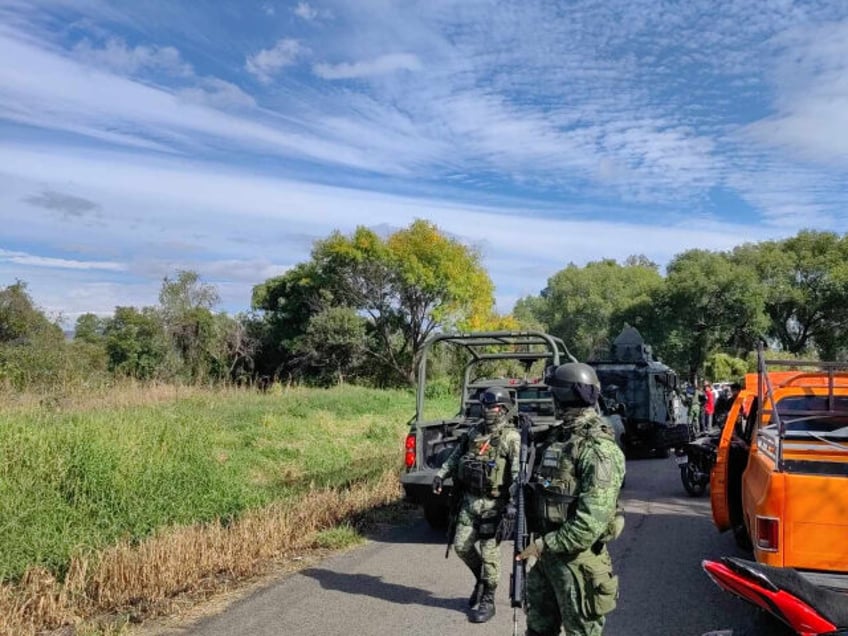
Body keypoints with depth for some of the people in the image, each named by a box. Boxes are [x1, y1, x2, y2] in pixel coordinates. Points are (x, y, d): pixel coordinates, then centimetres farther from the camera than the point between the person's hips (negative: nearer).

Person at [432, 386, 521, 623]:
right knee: (461, 545, 9)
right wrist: (440, 474, 6)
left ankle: (487, 601, 16)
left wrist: (514, 502, -29)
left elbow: (519, 474, -19)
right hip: (470, 499, 6)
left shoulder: (512, 437, -11)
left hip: (494, 503, -6)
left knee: (489, 552, 1)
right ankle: (481, 580, 34)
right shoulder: (474, 432, 8)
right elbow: (455, 457, 18)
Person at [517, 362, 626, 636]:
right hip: (547, 550, 8)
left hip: (577, 557, -8)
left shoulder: (598, 448, -19)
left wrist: (544, 545, -21)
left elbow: (593, 520, -25)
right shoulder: (558, 435, 8)